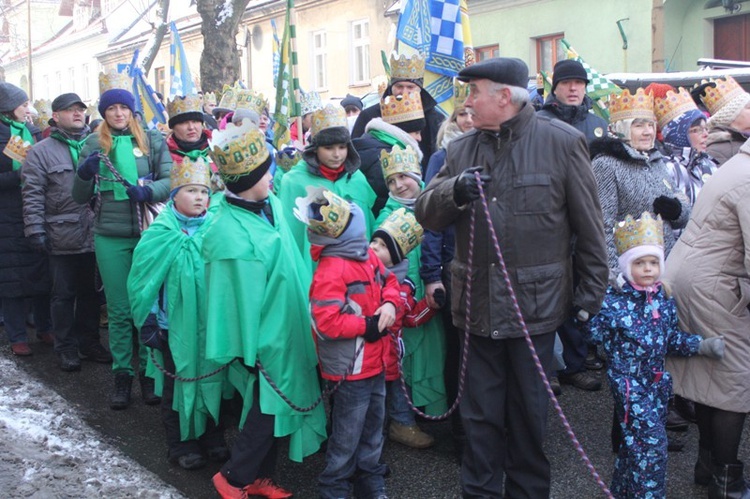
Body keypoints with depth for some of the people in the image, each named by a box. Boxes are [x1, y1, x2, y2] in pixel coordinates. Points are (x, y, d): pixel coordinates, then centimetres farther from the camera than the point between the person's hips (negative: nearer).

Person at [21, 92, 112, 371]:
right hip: (62, 238, -3)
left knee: (90, 292, 13)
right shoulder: (41, 152, 0)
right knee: (63, 294, 6)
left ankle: (89, 343, 27)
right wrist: (35, 230, -12)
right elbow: (33, 194, -5)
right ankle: (66, 348, 18)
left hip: (94, 234, 3)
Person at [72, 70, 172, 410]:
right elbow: (80, 197, 6)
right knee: (119, 310, 6)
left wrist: (147, 191, -21)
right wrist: (84, 173, -14)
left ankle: (148, 372, 17)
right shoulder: (94, 144, 6)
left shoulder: (152, 140, 3)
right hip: (110, 238, 1)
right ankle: (122, 375, 17)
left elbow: (171, 180, -3)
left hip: (148, 233, -1)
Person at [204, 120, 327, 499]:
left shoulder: (271, 204, 2)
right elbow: (235, 296, -19)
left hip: (284, 327, 8)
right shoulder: (228, 232, -24)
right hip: (263, 337, -8)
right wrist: (247, 346, -14)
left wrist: (302, 314, 17)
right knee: (266, 409, 2)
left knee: (276, 406, 17)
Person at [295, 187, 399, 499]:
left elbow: (389, 281, 15)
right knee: (347, 436, 5)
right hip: (350, 368, -9)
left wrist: (389, 304, -8)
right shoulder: (331, 269, -24)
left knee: (373, 426, 21)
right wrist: (367, 326, -20)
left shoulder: (367, 255, 4)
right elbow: (326, 321, -28)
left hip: (375, 362, 9)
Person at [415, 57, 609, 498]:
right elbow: (427, 214, 4)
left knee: (528, 413, 13)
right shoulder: (461, 149, 7)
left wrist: (592, 289, 0)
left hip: (535, 302, -3)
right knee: (481, 413, 13)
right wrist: (455, 191, -16)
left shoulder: (562, 142, -5)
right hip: (478, 305, 3)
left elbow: (589, 225, -2)